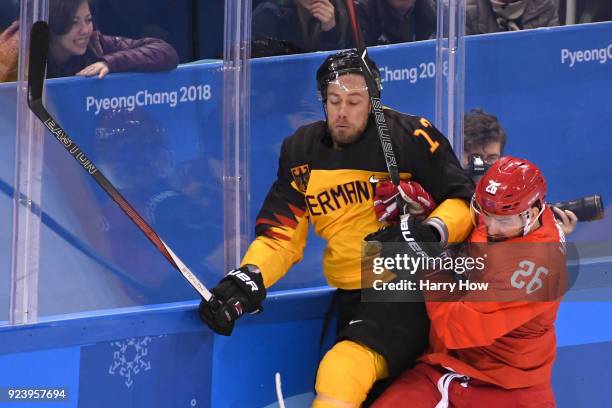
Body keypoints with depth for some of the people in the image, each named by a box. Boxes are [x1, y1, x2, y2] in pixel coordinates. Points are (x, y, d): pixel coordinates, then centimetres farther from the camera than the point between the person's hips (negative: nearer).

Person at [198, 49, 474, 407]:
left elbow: (464, 201, -4)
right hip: (352, 299, 6)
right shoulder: (302, 152, 10)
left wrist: (431, 233, -24)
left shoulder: (411, 138, -7)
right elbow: (281, 234, 9)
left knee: (345, 372, -26)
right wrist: (247, 280, -9)